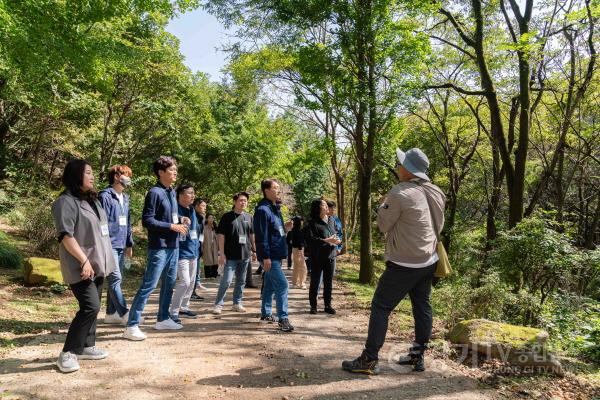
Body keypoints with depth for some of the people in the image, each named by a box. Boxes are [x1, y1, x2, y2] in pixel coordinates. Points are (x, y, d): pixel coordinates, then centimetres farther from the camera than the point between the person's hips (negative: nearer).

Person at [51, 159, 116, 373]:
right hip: (80, 266, -9)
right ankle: (67, 353, -3)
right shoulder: (66, 202, -12)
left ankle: (86, 346, 24)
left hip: (97, 263, 9)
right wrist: (84, 260, -23)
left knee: (92, 307, 13)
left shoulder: (92, 199, 15)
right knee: (90, 307, -14)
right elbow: (66, 235, -20)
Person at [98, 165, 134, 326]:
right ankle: (125, 314, -6)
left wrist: (129, 244, 18)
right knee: (115, 279, -8)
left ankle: (111, 314, 19)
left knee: (116, 280, 11)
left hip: (121, 245, 8)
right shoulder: (105, 196, -8)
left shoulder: (125, 198, 17)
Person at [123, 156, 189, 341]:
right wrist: (172, 226, -18)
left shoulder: (172, 192, 13)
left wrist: (180, 220, 4)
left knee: (169, 283, 15)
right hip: (159, 247, -9)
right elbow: (147, 221, -17)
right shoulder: (154, 193, -12)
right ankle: (132, 326, -1)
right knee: (148, 285, -7)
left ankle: (162, 319, 29)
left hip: (173, 246, 9)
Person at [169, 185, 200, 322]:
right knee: (184, 282, -12)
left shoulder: (192, 210, 12)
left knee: (191, 282, 14)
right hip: (182, 253, -8)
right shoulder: (175, 210, -14)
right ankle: (173, 312, 0)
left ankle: (184, 307, 29)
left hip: (193, 252, 9)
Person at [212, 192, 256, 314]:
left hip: (245, 255, 5)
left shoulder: (249, 217, 8)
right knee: (226, 281, -6)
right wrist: (222, 253, -12)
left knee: (241, 281, 12)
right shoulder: (227, 216, -5)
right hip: (231, 255, -5)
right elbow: (221, 235, -7)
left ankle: (237, 303, 24)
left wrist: (254, 250, 13)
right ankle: (218, 304, 6)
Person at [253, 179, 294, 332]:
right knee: (282, 284, -12)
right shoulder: (262, 210, -16)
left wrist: (285, 228, 6)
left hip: (276, 254, 10)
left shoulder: (275, 208, 15)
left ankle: (266, 313, 29)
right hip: (270, 256, -10)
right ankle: (283, 319, -7)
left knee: (270, 285, 17)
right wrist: (265, 257, -22)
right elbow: (262, 235, -20)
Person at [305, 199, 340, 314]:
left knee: (328, 282, 11)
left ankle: (328, 305, 22)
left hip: (330, 256, 5)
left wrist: (336, 240, 0)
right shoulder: (313, 223, -12)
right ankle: (313, 306, 18)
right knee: (315, 282, 5)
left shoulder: (331, 220, 9)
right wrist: (326, 240, -22)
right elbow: (310, 240, -21)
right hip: (318, 257, -5)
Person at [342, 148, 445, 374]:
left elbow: (383, 225, -9)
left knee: (380, 307, -1)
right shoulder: (437, 193, 4)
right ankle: (418, 355, 25)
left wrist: (383, 205, 6)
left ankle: (369, 360, 2)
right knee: (422, 306, 16)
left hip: (404, 264, -8)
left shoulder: (400, 193, -20)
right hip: (428, 261, 8)